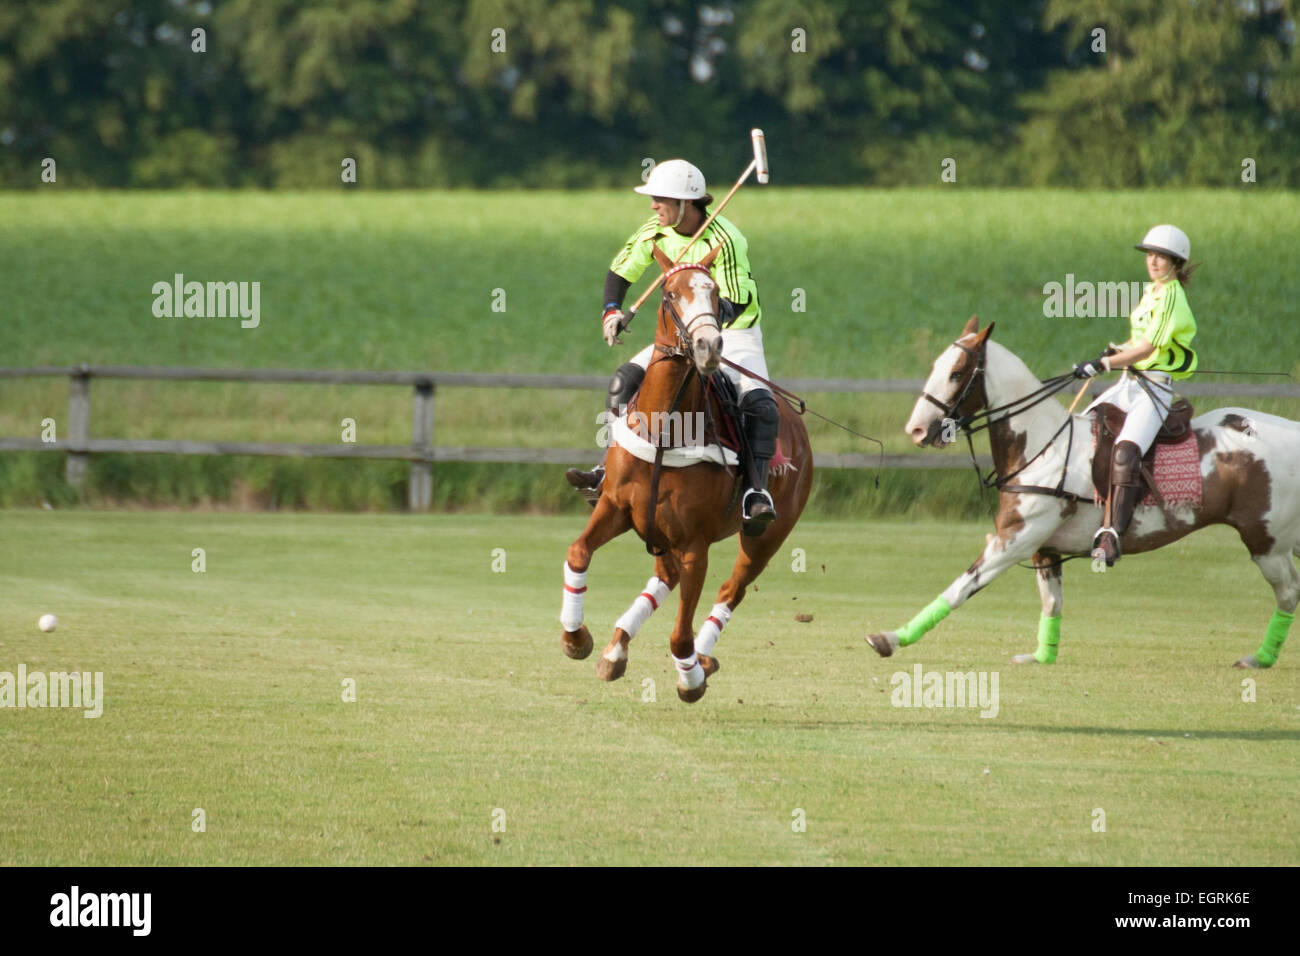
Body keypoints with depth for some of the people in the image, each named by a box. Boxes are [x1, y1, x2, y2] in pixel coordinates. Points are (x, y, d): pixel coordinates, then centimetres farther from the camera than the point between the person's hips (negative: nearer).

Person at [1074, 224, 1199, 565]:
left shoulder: (1172, 299, -13)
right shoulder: (1150, 292, 14)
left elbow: (1147, 348, -19)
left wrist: (1102, 364, -20)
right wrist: (1115, 352, 9)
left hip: (1154, 388, -10)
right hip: (1128, 382, 10)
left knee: (1125, 454, -28)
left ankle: (1112, 536, -34)